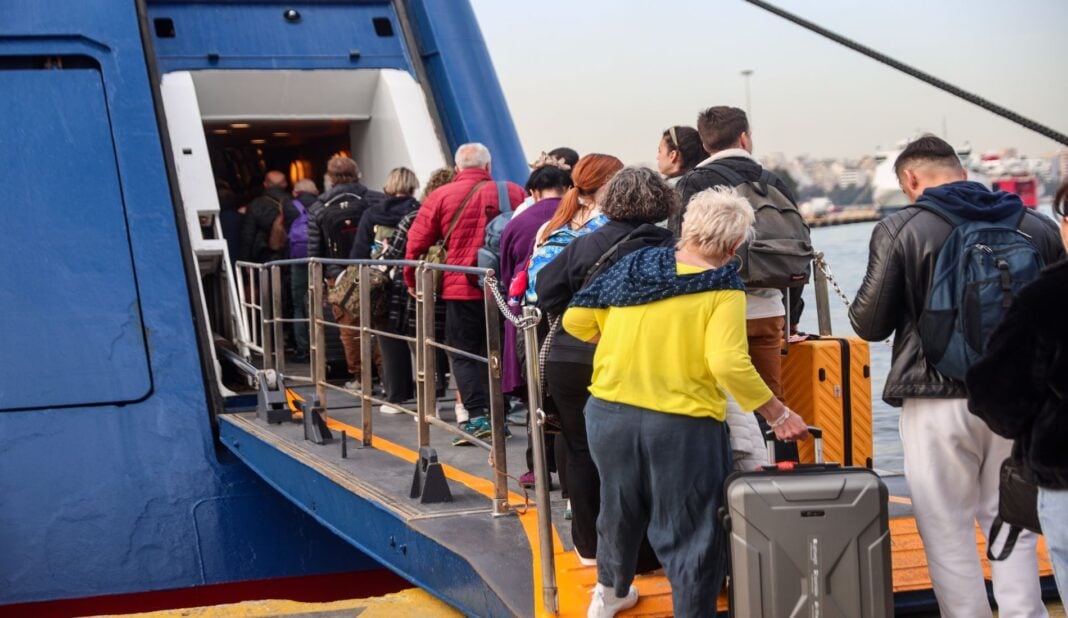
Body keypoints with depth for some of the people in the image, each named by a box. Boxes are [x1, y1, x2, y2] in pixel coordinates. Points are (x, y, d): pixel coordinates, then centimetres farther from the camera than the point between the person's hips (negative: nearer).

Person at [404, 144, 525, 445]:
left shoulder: (442, 196, -1)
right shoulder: (514, 193, 2)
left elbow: (416, 241, 0)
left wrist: (411, 280, 12)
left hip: (461, 286, -2)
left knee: (463, 353, 6)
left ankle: (477, 417, -6)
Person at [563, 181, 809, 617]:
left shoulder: (634, 265, 4)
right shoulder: (722, 288, -10)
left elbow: (575, 321, 6)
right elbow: (729, 364, -22)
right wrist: (779, 415, -13)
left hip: (610, 412, 6)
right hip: (682, 423, -5)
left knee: (620, 510, 27)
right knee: (691, 534, 6)